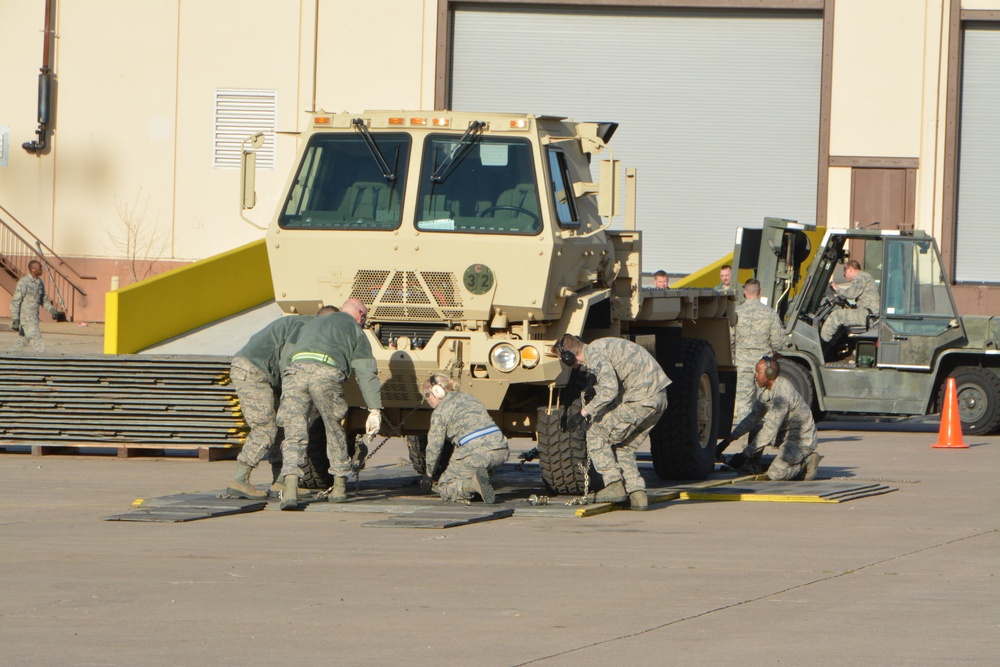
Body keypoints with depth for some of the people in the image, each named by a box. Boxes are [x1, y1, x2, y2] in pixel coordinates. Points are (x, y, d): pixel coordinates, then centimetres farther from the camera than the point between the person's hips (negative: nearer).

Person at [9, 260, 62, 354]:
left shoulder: (40, 283, 9)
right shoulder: (23, 283, -16)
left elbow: (44, 300, 21)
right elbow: (15, 302, -15)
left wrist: (52, 310, 4)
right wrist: (15, 320, -20)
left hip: (34, 317, 8)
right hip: (25, 317, -8)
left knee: (22, 340, 13)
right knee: (37, 340, -10)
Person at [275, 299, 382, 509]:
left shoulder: (311, 324, 39)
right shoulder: (355, 331, 24)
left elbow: (288, 354, 37)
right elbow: (366, 373, 16)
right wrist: (375, 410, 12)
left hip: (295, 371, 2)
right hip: (326, 374, -2)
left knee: (294, 435, 0)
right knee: (335, 431, 18)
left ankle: (290, 488, -18)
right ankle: (339, 487, 27)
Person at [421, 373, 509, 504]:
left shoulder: (439, 412, 4)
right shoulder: (470, 398, 26)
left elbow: (434, 446, 6)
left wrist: (430, 472, 24)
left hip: (475, 454, -7)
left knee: (444, 488, 8)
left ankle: (474, 484, -20)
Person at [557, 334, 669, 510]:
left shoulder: (594, 355, -11)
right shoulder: (601, 346, 21)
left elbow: (609, 390, -22)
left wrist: (583, 413, -15)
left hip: (641, 399, -10)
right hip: (659, 398, 10)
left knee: (596, 435, 1)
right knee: (623, 447, 18)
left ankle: (615, 485, -4)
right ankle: (637, 494, 7)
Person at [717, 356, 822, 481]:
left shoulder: (782, 394, -27)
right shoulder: (768, 391, 5)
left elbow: (770, 430, -28)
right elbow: (754, 416, 12)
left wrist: (744, 454, -26)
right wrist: (728, 440, 5)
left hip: (801, 440, -10)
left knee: (775, 474, -24)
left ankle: (807, 461, -3)